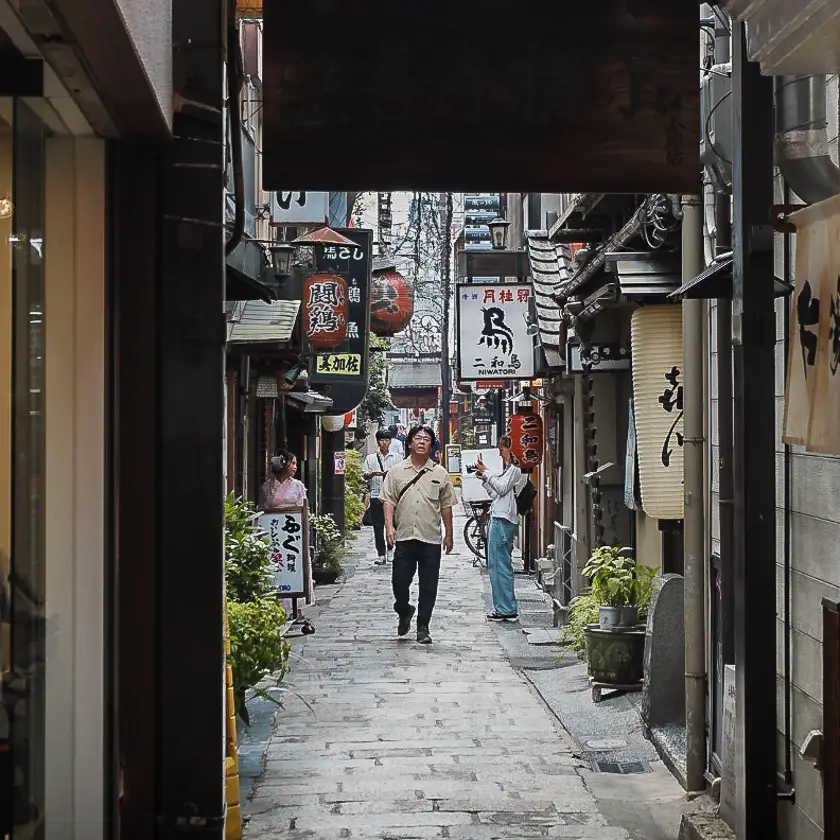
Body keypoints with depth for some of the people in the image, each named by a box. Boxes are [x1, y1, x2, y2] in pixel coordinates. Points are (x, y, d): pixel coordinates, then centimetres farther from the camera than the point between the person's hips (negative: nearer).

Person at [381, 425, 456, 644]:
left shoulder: (440, 474, 8)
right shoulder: (396, 471, 6)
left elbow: (446, 506, 10)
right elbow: (388, 501, 2)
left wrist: (449, 534, 9)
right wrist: (389, 526, -10)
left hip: (431, 538, 0)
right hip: (404, 536, 0)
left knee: (428, 587, 2)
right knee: (399, 581, -1)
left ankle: (423, 627, 13)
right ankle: (404, 611, 28)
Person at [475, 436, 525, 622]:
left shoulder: (516, 469, -8)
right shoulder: (509, 469, 23)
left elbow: (502, 488, -17)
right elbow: (495, 494, 22)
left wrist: (486, 473, -8)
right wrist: (483, 477, 15)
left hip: (503, 521, -11)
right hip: (499, 518, 11)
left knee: (499, 565, -10)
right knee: (503, 565, 12)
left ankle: (506, 610, -9)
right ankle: (507, 608, 16)